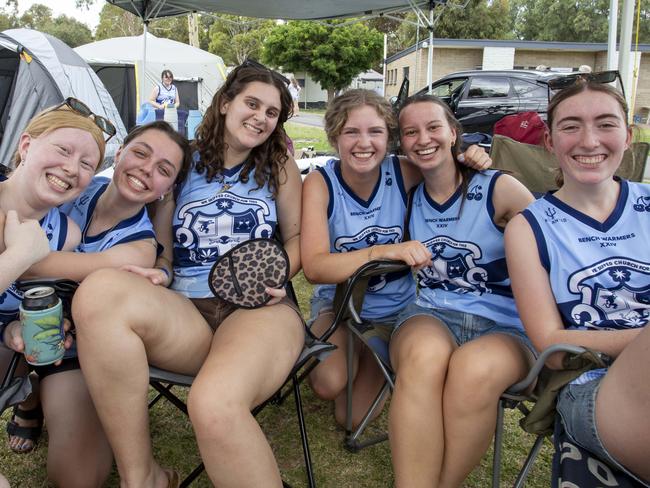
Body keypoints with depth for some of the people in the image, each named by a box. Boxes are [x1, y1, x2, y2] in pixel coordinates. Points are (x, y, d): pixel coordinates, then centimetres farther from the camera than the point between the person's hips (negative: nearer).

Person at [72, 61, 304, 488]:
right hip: (182, 314, 3)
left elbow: (297, 236, 17)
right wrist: (157, 273, -5)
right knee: (100, 289, -32)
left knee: (215, 406, -38)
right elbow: (160, 244, 17)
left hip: (260, 308, -2)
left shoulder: (280, 166, 14)